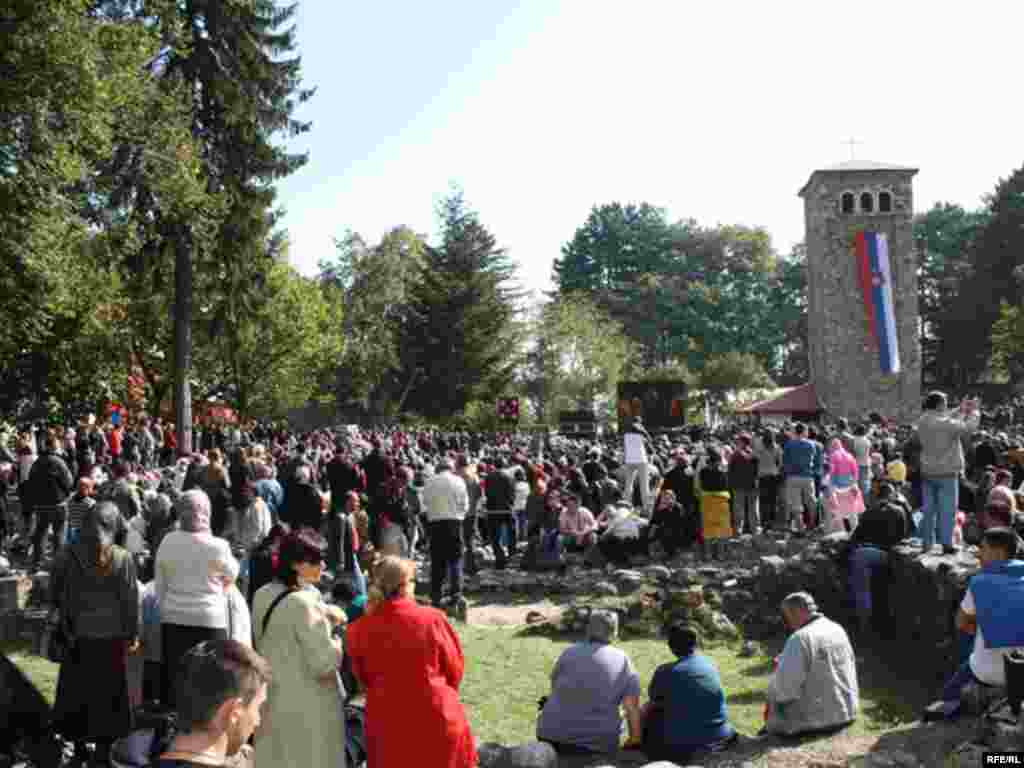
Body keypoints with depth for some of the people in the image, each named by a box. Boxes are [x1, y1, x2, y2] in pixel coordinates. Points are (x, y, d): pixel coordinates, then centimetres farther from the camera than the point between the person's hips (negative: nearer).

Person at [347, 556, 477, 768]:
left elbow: (363, 678, 6)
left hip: (387, 723, 2)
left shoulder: (360, 629, -10)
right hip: (437, 718, -1)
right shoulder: (432, 619, -15)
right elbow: (455, 668, -2)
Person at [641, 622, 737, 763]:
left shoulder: (665, 671, -12)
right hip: (719, 737, 4)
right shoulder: (711, 665, 1)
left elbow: (653, 697, 8)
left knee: (649, 710, 19)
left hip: (682, 744, -4)